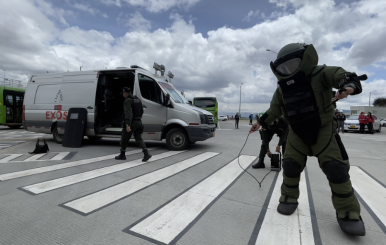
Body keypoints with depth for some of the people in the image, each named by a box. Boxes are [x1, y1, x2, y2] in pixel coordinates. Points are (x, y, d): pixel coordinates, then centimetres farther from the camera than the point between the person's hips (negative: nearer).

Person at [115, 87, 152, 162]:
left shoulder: (128, 101, -14)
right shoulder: (137, 99, 12)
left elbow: (128, 113, -25)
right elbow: (141, 111, 19)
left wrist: (128, 125, -29)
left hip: (131, 123, -7)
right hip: (138, 122, 7)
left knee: (124, 139, 10)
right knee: (138, 139, 8)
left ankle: (122, 155, 23)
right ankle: (146, 153, -7)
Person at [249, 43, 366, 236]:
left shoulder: (320, 74, -11)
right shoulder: (282, 88, 1)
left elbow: (342, 76, -26)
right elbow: (274, 110, 10)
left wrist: (349, 84, -49)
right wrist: (260, 123, 10)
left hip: (323, 130, -3)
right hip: (297, 133, 4)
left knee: (336, 169, -5)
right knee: (290, 166, 0)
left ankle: (348, 213, 8)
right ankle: (289, 199, 20)